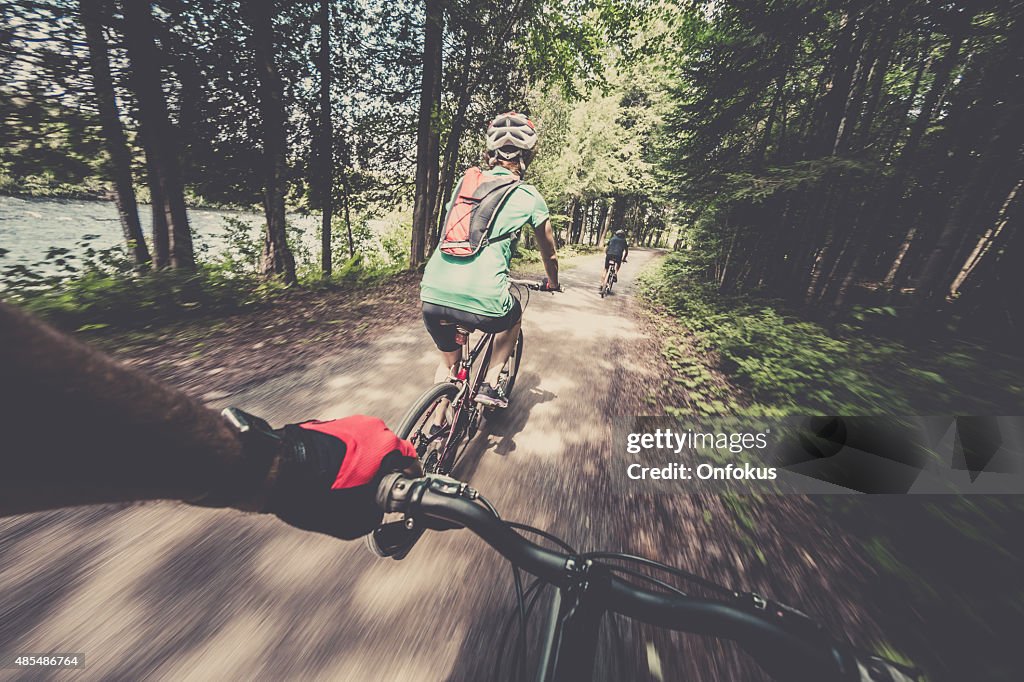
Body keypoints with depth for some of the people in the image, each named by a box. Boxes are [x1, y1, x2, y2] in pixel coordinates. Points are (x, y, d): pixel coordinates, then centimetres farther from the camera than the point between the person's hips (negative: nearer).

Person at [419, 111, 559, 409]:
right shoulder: (529, 196, 9)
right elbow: (549, 254, 22)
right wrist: (552, 283, 42)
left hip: (431, 295, 4)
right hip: (482, 301, -4)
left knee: (449, 360, 30)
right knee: (515, 314, 32)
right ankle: (490, 385, 25)